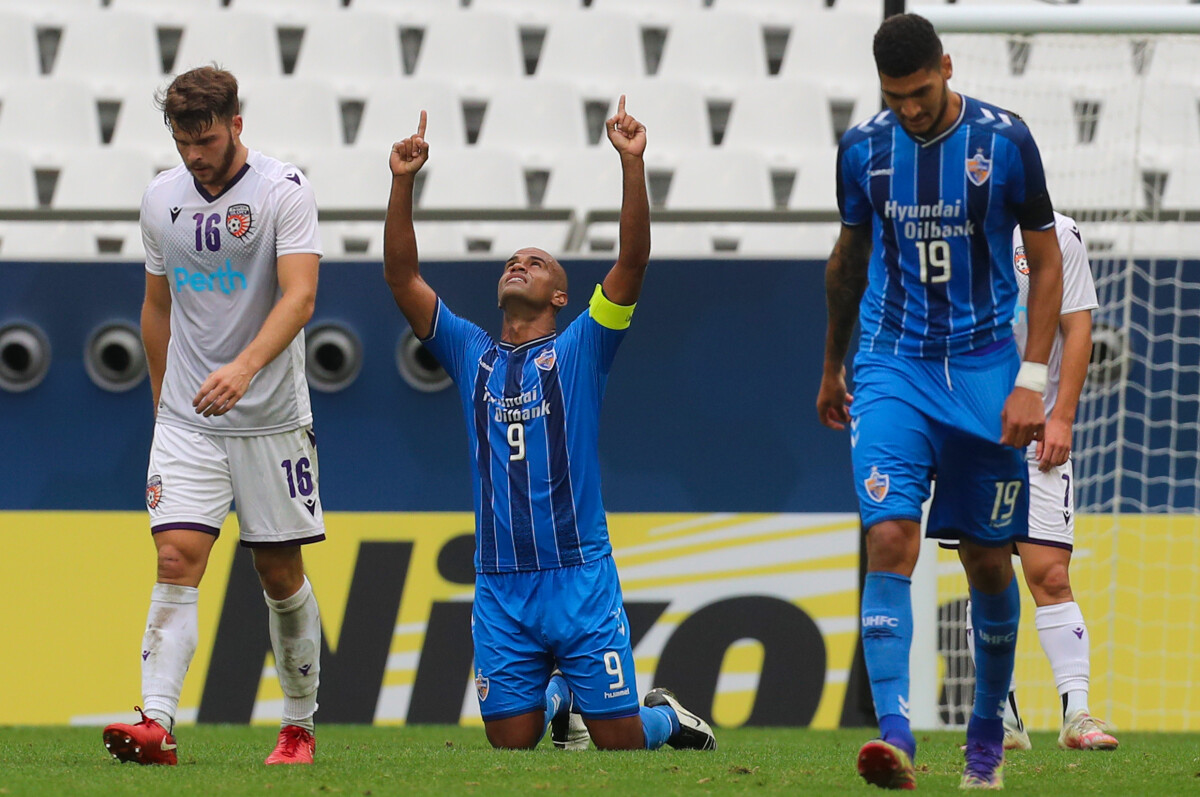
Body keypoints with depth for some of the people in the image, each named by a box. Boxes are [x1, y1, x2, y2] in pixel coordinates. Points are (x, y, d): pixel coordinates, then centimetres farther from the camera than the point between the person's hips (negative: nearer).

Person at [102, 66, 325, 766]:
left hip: (270, 419, -3)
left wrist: (245, 367, -34)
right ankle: (158, 724, -22)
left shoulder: (283, 190, -9)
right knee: (177, 561, -12)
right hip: (186, 420, 3)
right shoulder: (162, 198, 7)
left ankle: (300, 725, 21)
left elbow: (299, 295, -20)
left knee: (281, 574, 6)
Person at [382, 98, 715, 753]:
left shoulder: (580, 349, 5)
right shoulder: (472, 355, 12)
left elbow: (632, 261, -7)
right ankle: (555, 694, 36)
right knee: (510, 740, 2)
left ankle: (666, 717, 31)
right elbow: (401, 278, 5)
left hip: (578, 574, -2)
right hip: (500, 583, 2)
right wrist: (403, 182, -4)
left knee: (618, 741, -4)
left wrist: (632, 165, -16)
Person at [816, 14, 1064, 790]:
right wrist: (831, 369, 25)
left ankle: (989, 728, 28)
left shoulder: (1005, 141, -7)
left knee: (988, 559, 7)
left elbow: (1046, 262, -1)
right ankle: (895, 734, -25)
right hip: (892, 369, 1)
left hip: (984, 372, -1)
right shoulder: (863, 149, 0)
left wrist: (1032, 382, -8)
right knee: (890, 540, -17)